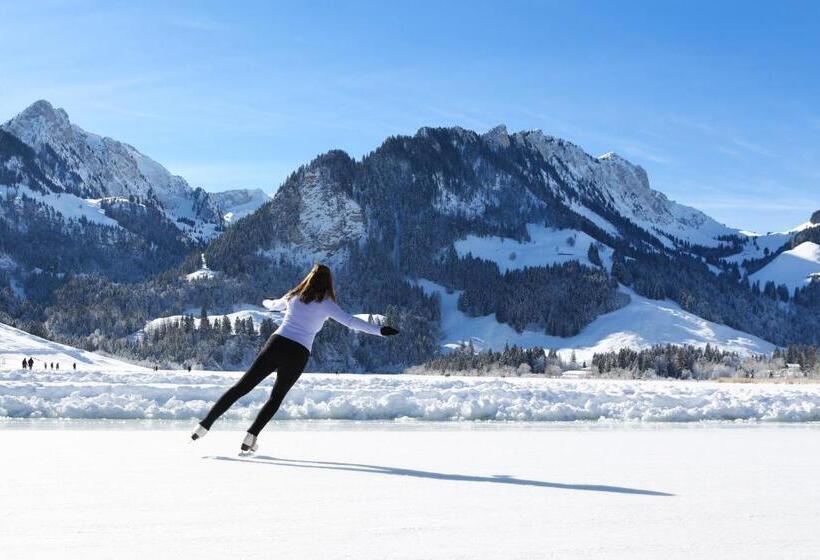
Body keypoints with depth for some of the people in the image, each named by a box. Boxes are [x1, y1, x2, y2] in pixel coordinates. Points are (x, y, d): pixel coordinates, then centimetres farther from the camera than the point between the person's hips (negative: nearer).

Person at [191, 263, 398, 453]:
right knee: (276, 397, 16)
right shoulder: (325, 304, 3)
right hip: (298, 355, -3)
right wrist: (380, 331, -6)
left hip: (275, 345, 3)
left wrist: (266, 302, 60)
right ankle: (250, 438, 7)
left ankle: (205, 425, 4)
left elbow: (273, 305, 36)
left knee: (241, 387, 7)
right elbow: (350, 321, -6)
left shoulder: (293, 297, 15)